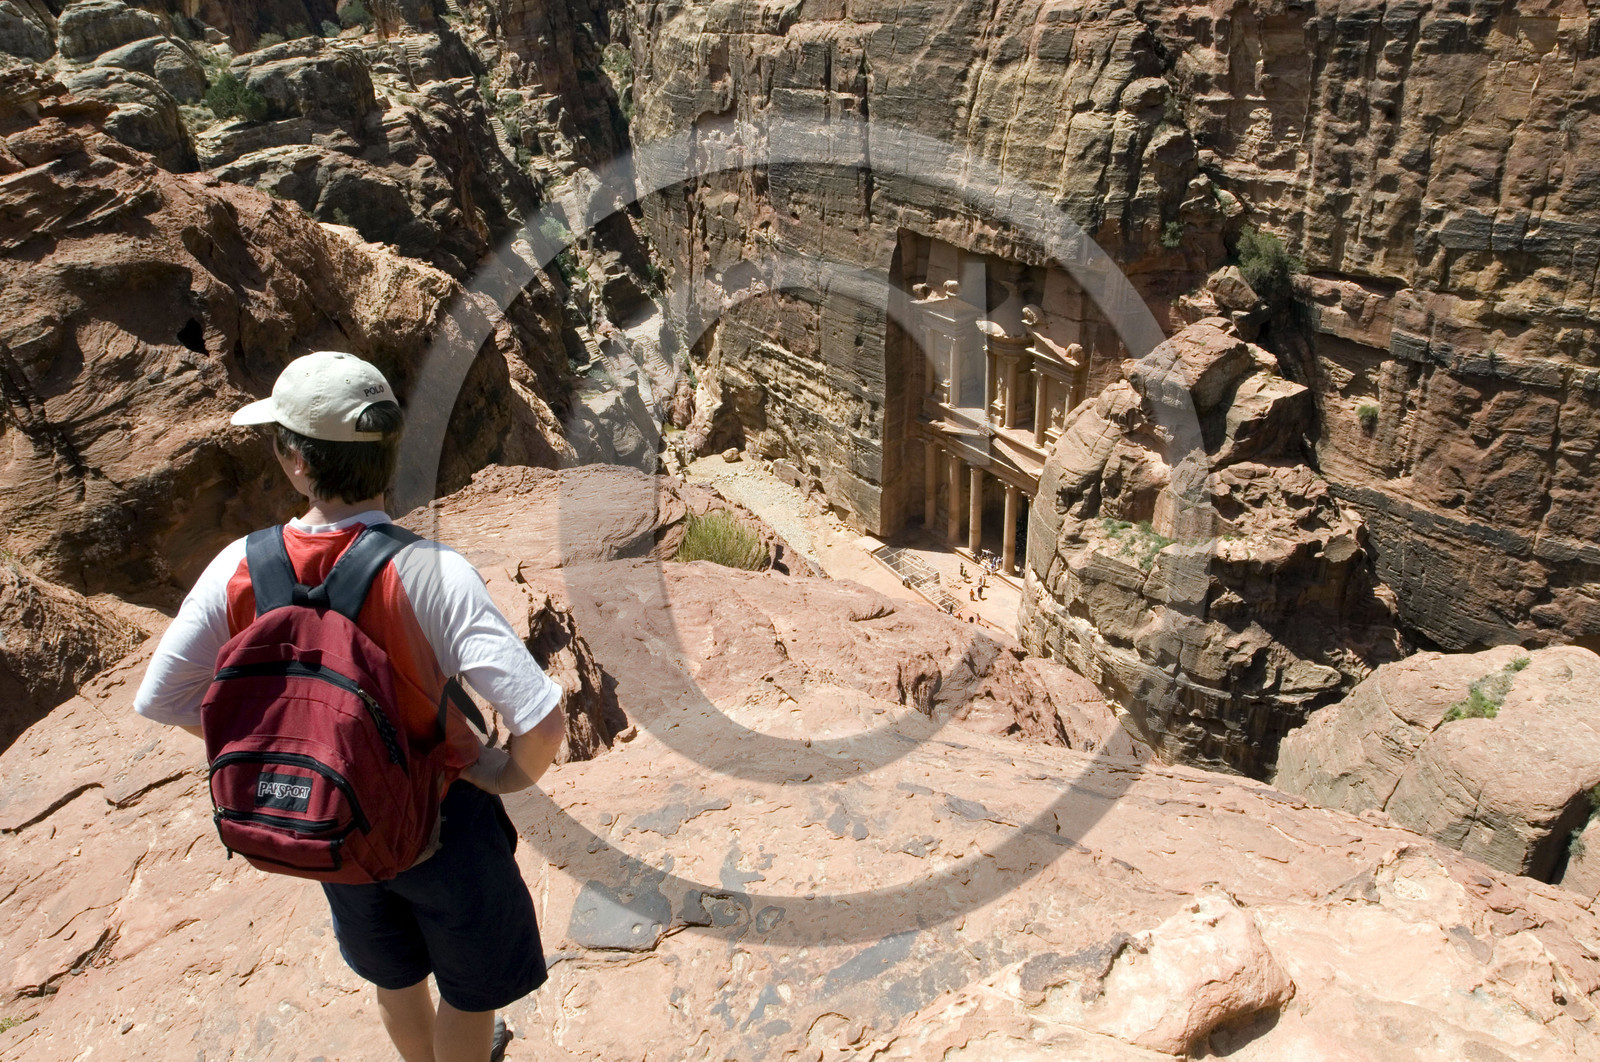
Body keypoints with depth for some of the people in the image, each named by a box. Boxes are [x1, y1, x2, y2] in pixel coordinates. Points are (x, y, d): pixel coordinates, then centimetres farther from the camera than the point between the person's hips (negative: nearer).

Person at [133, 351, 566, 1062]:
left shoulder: (240, 569, -19)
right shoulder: (431, 575, -32)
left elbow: (161, 699, -6)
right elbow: (541, 718, -37)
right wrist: (512, 774, -14)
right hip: (440, 817, -5)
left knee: (394, 973, 33)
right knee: (471, 984, 24)